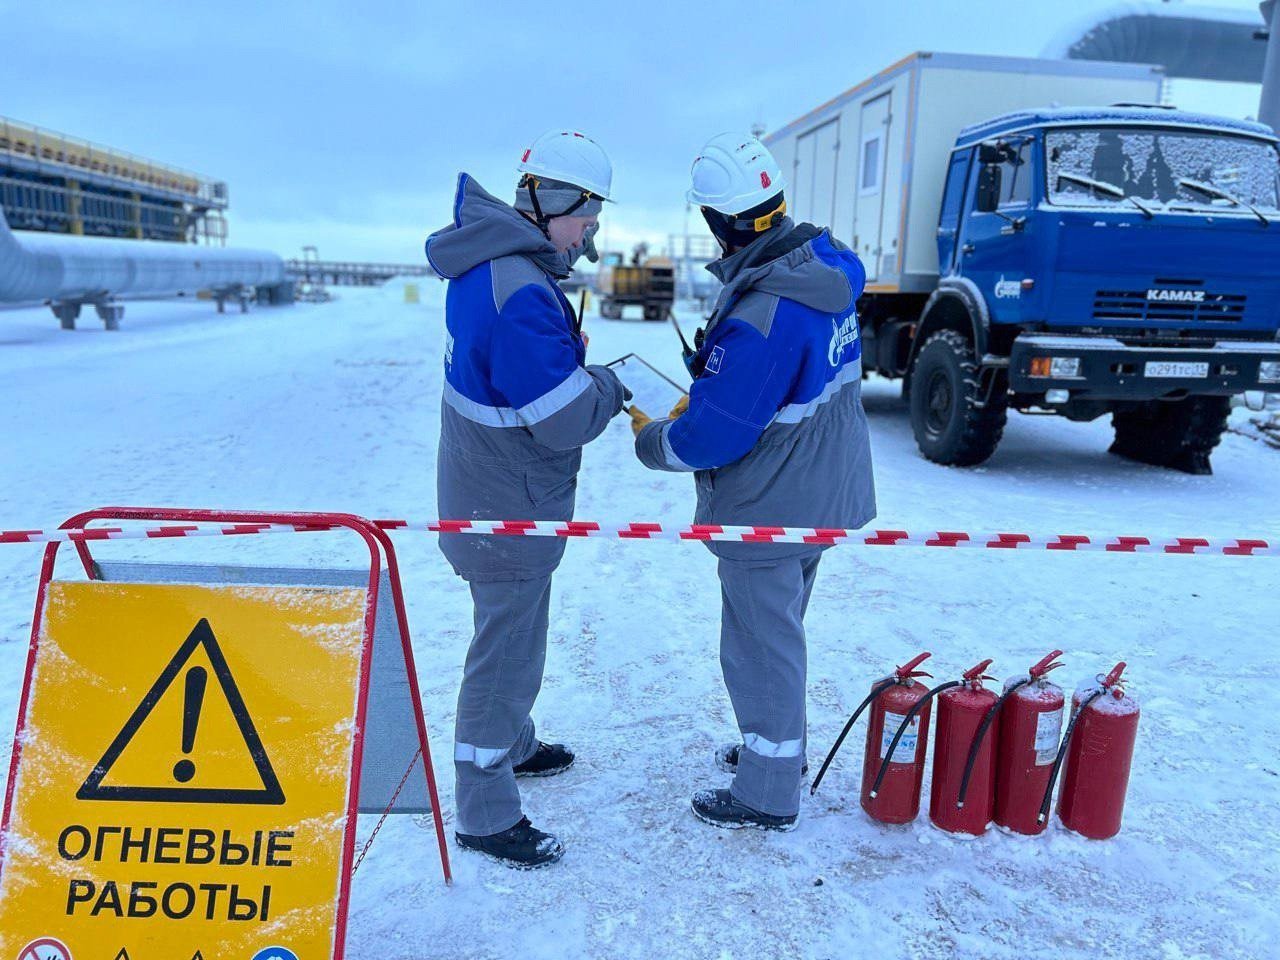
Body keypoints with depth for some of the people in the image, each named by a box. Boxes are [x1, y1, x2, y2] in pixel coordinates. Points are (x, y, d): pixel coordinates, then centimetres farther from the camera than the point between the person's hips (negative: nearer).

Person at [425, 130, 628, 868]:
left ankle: (513, 745, 48)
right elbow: (567, 421, -27)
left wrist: (571, 358, 8)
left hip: (484, 493, 10)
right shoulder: (522, 296, -30)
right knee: (506, 651, 4)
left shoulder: (488, 258, 0)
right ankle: (487, 815, 22)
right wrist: (610, 387, -6)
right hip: (511, 510, -10)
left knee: (512, 633, 27)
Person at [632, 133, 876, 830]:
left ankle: (767, 795, 27)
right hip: (823, 490, 9)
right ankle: (779, 748, 44)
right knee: (781, 626, 25)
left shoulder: (759, 320, -31)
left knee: (759, 646, 8)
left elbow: (712, 436, -24)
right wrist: (703, 396, 8)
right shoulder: (825, 265, -3)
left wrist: (651, 437, -5)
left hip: (769, 509, -9)